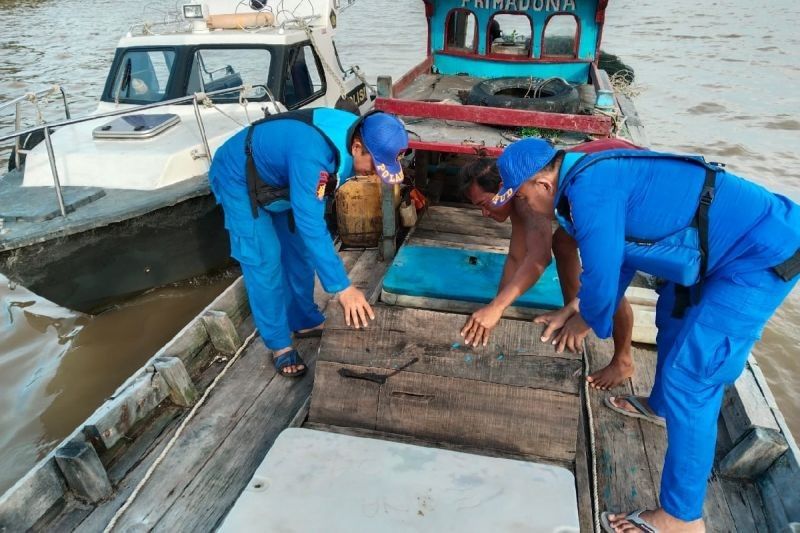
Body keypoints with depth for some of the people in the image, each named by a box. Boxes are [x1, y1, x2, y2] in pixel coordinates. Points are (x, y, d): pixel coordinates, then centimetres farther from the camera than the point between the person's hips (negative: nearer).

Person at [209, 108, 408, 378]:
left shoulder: (355, 132, -16)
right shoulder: (311, 153, -43)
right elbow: (310, 224, -45)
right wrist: (343, 287, -45)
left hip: (276, 176, 8)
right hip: (238, 178, -8)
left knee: (299, 250, 10)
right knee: (265, 260, -10)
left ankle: (305, 322, 27)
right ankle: (278, 344, 4)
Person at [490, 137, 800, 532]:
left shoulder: (589, 189, -25)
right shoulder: (594, 174, 7)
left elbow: (601, 278, -21)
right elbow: (620, 254, 18)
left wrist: (587, 321, 0)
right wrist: (581, 305, 16)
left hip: (765, 251, -10)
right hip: (753, 231, 10)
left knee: (689, 377, -8)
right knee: (674, 314, 28)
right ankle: (661, 406, 53)